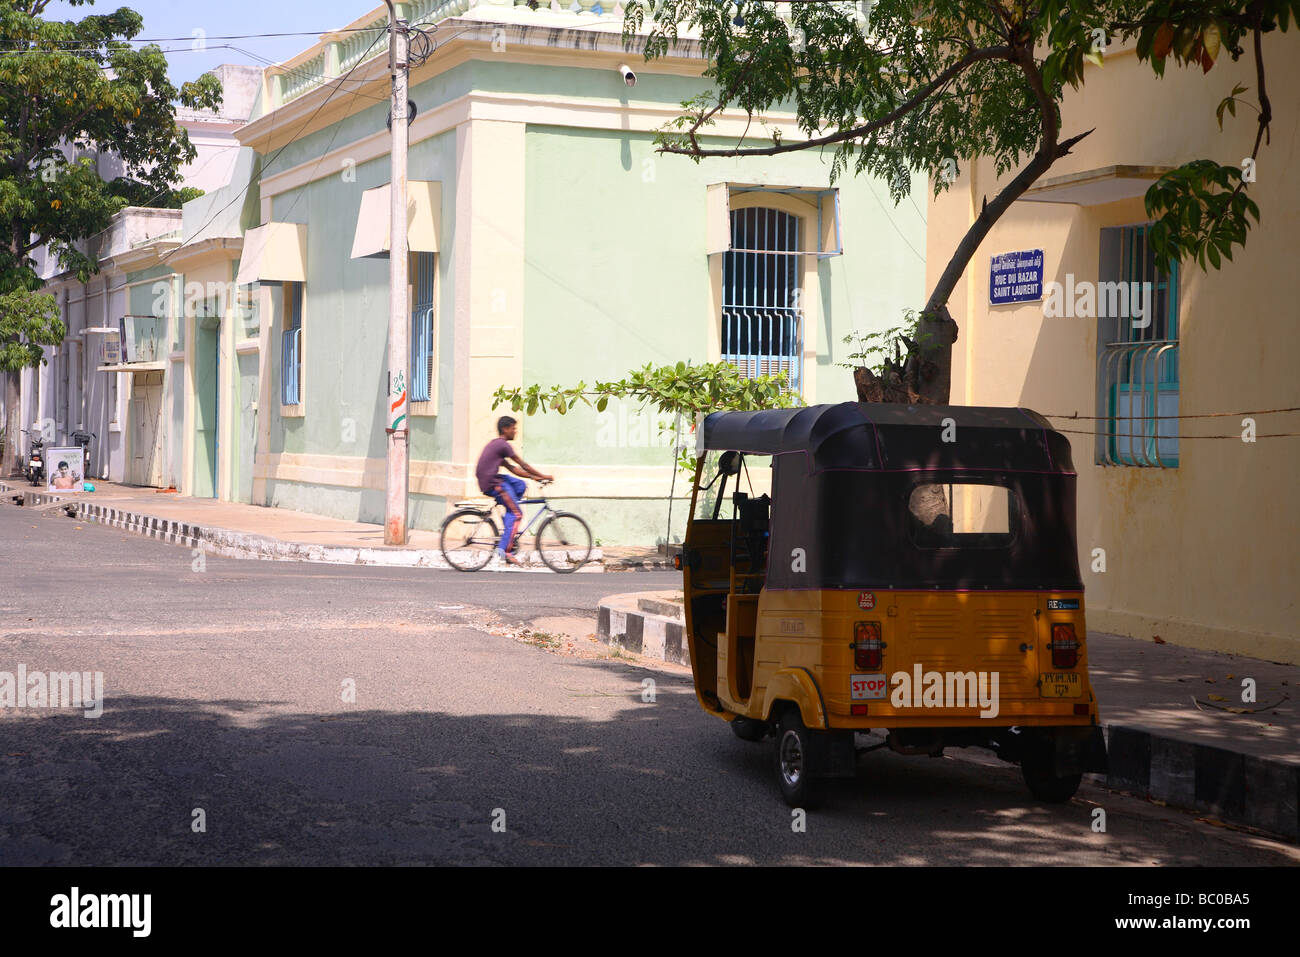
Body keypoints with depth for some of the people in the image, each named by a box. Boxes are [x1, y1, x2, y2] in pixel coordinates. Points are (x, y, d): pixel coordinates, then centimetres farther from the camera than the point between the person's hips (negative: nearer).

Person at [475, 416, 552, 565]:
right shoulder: (503, 445, -9)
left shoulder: (494, 444, 20)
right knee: (516, 514, -5)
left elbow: (511, 468, 22)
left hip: (485, 482, 9)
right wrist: (544, 476, 2)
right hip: (492, 484, -9)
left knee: (520, 485, 22)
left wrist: (534, 477, 19)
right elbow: (523, 466, -6)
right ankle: (505, 549, -10)